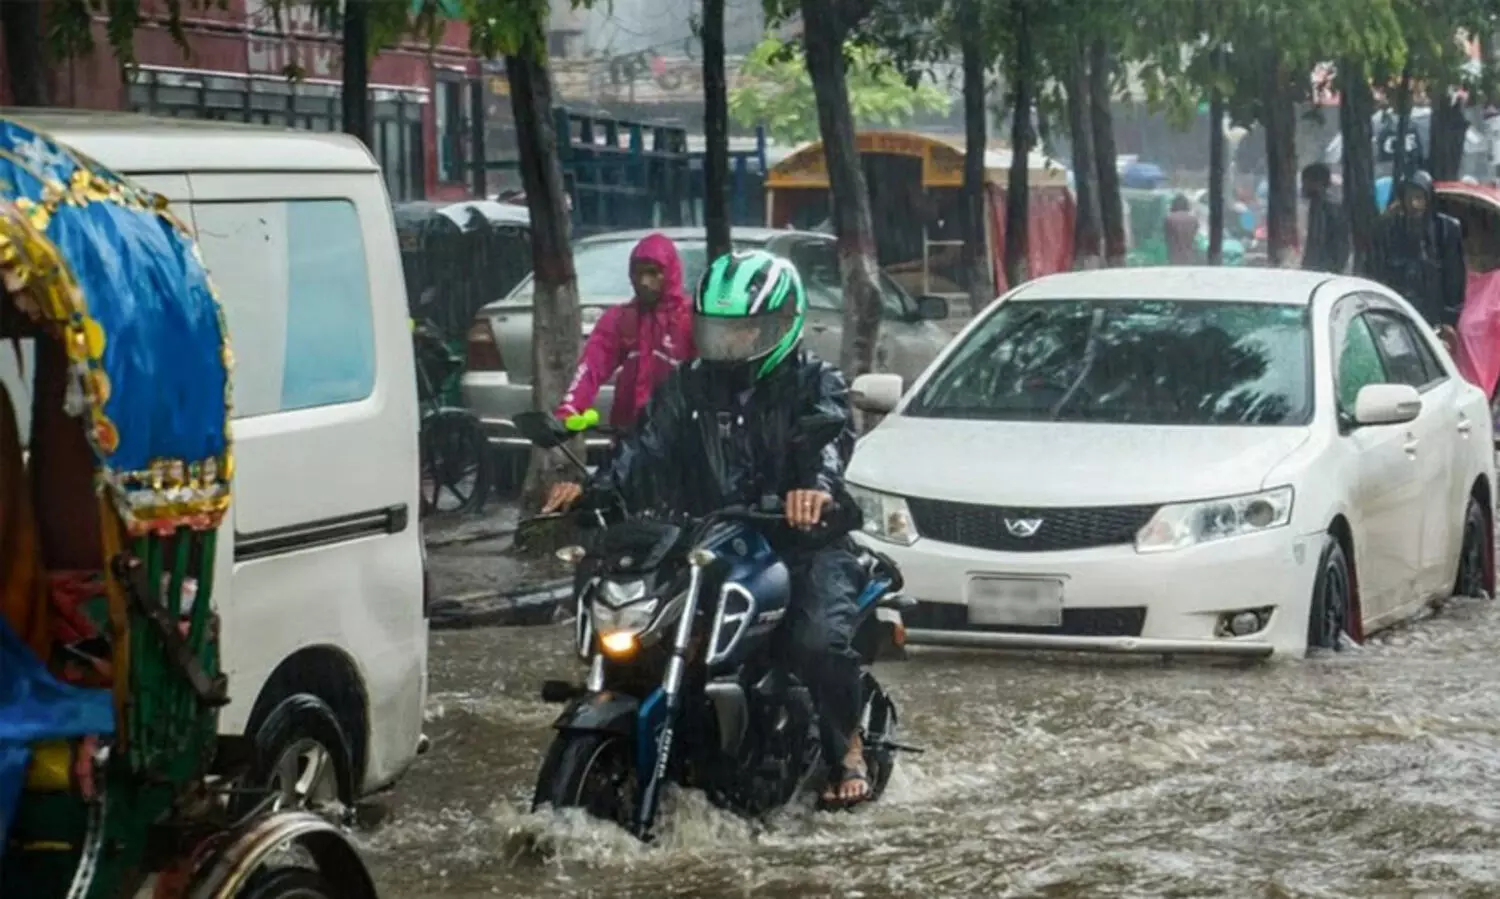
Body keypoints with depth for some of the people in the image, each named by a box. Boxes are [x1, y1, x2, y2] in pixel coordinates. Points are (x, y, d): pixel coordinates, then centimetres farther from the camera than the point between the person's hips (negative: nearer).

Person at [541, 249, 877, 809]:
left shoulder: (814, 383, 2)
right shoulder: (690, 386, 14)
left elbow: (829, 435, -20)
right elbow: (647, 445, -1)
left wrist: (818, 484, -45)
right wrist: (595, 488, -22)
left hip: (803, 539, -4)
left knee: (820, 637, -30)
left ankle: (848, 748, -4)